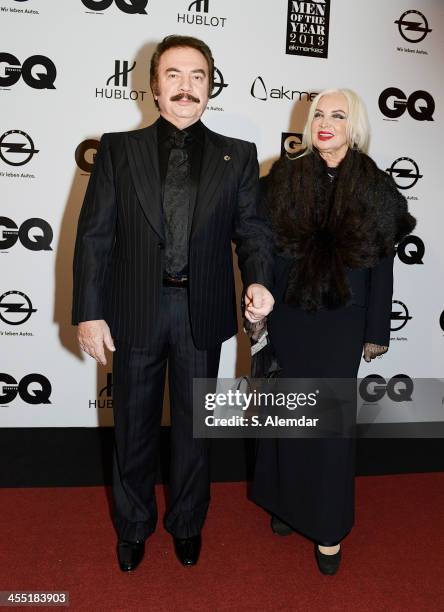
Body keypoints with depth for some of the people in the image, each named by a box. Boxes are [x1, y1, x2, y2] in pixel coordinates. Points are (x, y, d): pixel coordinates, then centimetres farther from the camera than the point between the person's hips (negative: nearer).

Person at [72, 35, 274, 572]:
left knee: (194, 425, 16)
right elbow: (94, 235, -2)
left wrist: (258, 281, -18)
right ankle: (133, 526, 40)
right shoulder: (118, 149, 2)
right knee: (134, 426, 15)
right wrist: (89, 312, -8)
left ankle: (187, 523, 40)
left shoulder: (237, 156, 4)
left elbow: (250, 229, 2)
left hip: (202, 311, 1)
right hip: (135, 310, 0)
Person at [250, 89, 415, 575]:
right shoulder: (285, 178, 1)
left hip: (341, 321, -1)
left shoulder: (375, 187, -1)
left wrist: (377, 331, 1)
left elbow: (382, 263, 0)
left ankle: (328, 526, 22)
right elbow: (264, 245, 1)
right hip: (287, 316, 1)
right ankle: (287, 501, 33)